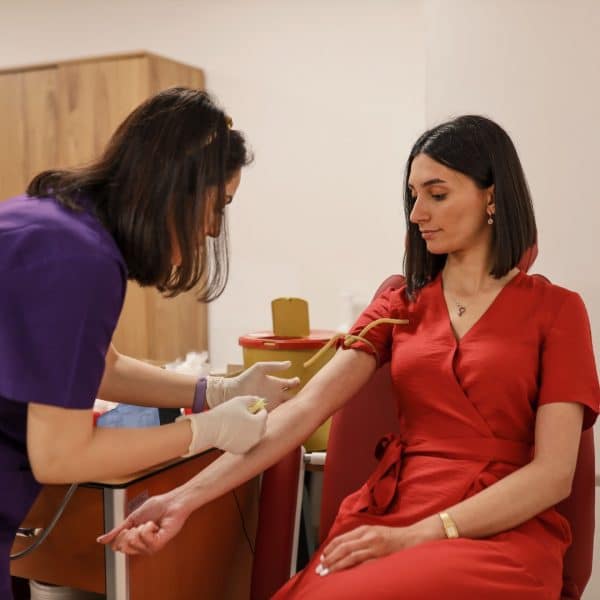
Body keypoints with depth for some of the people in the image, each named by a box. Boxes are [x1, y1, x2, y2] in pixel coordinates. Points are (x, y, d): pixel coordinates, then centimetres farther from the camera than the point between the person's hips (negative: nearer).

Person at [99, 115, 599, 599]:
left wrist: (416, 537, -17)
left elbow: (553, 473, -7)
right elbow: (305, 409, -3)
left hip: (503, 536, -3)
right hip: (386, 517, 4)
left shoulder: (555, 310, 1)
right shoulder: (399, 306, 11)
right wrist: (188, 497, -14)